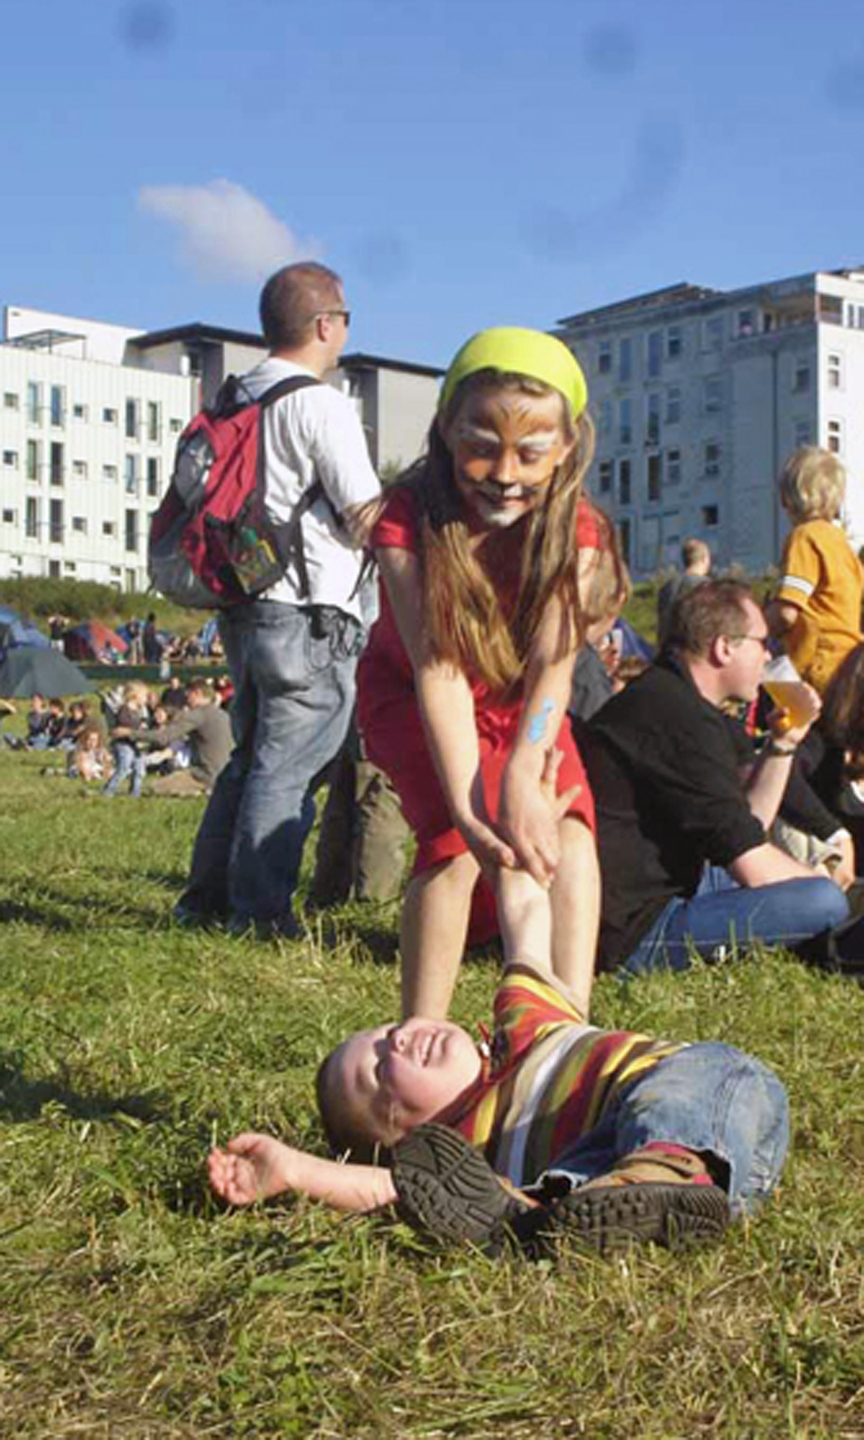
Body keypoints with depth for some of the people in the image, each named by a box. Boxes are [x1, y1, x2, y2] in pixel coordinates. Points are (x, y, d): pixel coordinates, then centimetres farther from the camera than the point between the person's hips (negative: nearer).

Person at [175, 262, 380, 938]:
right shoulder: (323, 406, -12)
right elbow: (368, 521, -13)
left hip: (244, 611, 8)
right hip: (310, 614, -8)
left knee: (252, 755, 18)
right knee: (287, 768, -3)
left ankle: (207, 894, 22)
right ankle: (259, 912, 1)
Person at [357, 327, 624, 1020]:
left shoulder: (575, 529, -23)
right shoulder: (409, 519, -29)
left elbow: (553, 663, -36)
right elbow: (438, 669, -36)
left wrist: (523, 776, -54)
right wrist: (468, 806, -46)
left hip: (519, 703, 3)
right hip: (409, 696, -3)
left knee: (567, 835, -22)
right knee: (456, 843, -26)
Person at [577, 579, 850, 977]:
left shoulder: (660, 697, 15)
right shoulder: (685, 723, -19)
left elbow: (743, 827, 19)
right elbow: (753, 867, -19)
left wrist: (782, 744, 12)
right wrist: (824, 885, -1)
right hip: (630, 933, -11)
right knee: (824, 902, -22)